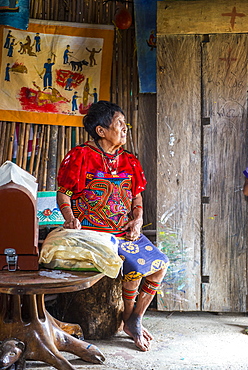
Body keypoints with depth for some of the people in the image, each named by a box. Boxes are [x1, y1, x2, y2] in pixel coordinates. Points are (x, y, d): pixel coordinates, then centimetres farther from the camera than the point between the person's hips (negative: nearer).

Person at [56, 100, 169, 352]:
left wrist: (138, 219, 0)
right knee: (136, 264, -24)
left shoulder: (129, 161, 13)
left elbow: (136, 197, 19)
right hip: (94, 231, -7)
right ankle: (128, 320, 2)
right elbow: (63, 193, -4)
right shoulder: (81, 156, -5)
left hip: (126, 231, 7)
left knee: (161, 263, -6)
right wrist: (71, 218, -21)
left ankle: (135, 319, 9)